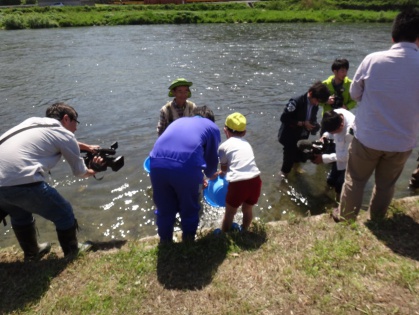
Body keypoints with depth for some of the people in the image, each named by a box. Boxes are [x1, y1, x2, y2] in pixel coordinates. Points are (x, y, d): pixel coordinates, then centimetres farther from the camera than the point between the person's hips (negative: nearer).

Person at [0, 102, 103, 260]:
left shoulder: (32, 122, 24)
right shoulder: (65, 135, 4)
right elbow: (80, 172, 17)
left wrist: (87, 147, 52)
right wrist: (93, 171, 40)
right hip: (22, 183, -8)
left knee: (19, 214, 34)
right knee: (64, 214, 13)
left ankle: (31, 253, 53)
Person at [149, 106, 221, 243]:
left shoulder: (179, 121, 35)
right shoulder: (212, 127, 23)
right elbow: (212, 159, 23)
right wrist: (209, 174, 48)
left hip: (157, 163, 4)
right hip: (187, 166, -4)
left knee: (164, 208, 26)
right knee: (189, 208, 23)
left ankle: (165, 241, 46)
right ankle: (188, 239, 43)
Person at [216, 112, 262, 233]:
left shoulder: (224, 146, 7)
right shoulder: (247, 144, 21)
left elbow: (224, 168, 16)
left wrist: (223, 173, 41)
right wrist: (226, 172, 42)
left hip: (238, 183, -4)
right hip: (255, 180, 5)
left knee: (229, 213, 18)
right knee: (247, 210, 28)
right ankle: (244, 232, 48)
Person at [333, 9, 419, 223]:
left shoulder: (372, 60, -14)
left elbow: (354, 94, -1)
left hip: (367, 137, -1)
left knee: (354, 181, 18)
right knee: (386, 185, 22)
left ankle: (345, 218, 36)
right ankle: (376, 221, 42)